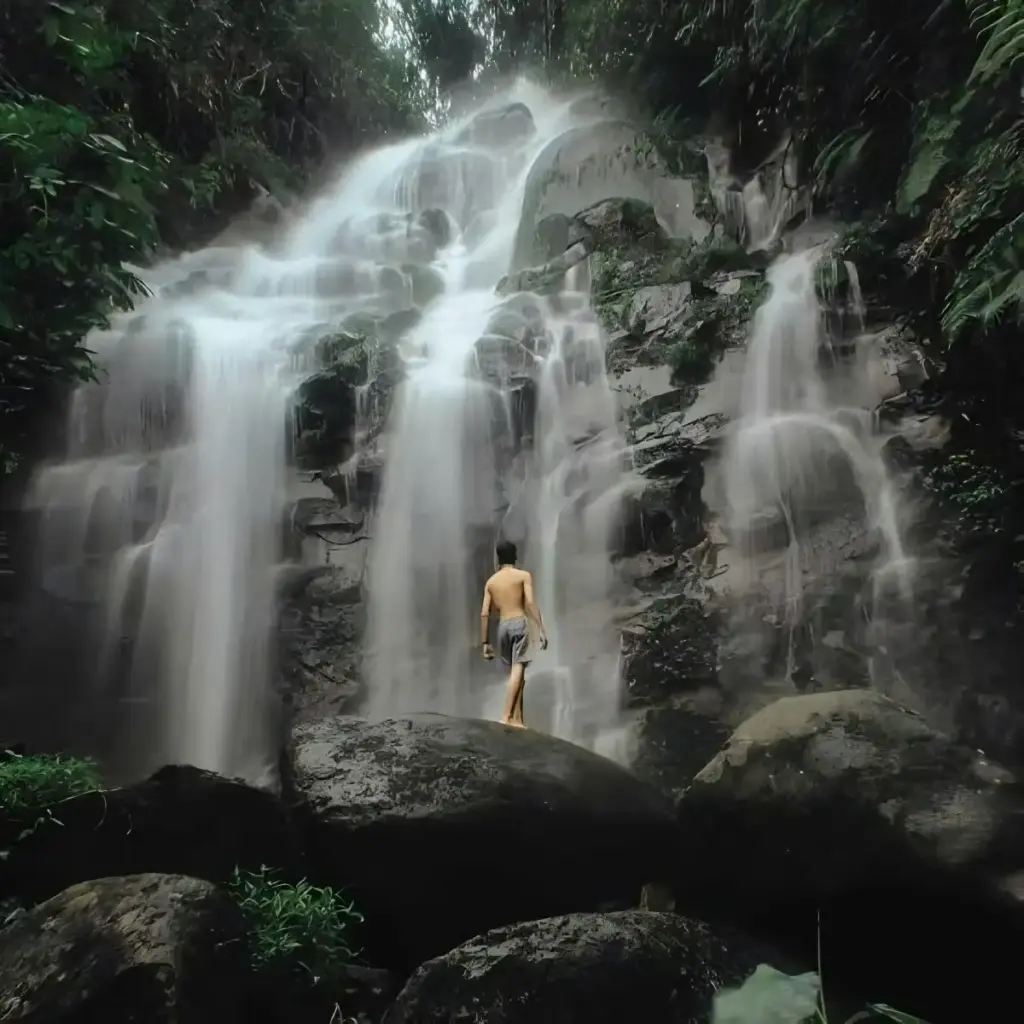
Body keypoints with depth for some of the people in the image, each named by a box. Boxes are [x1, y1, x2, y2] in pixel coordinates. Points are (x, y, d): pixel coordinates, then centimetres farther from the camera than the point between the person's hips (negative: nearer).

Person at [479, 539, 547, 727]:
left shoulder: (491, 581, 15)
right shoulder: (524, 575, 5)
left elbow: (484, 614, 9)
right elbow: (530, 603, -9)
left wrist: (484, 643, 13)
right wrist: (541, 629, -9)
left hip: (502, 626, 4)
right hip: (519, 622, -4)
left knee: (514, 671, 10)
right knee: (518, 669, -11)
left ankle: (517, 719, 4)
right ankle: (507, 716, -24)